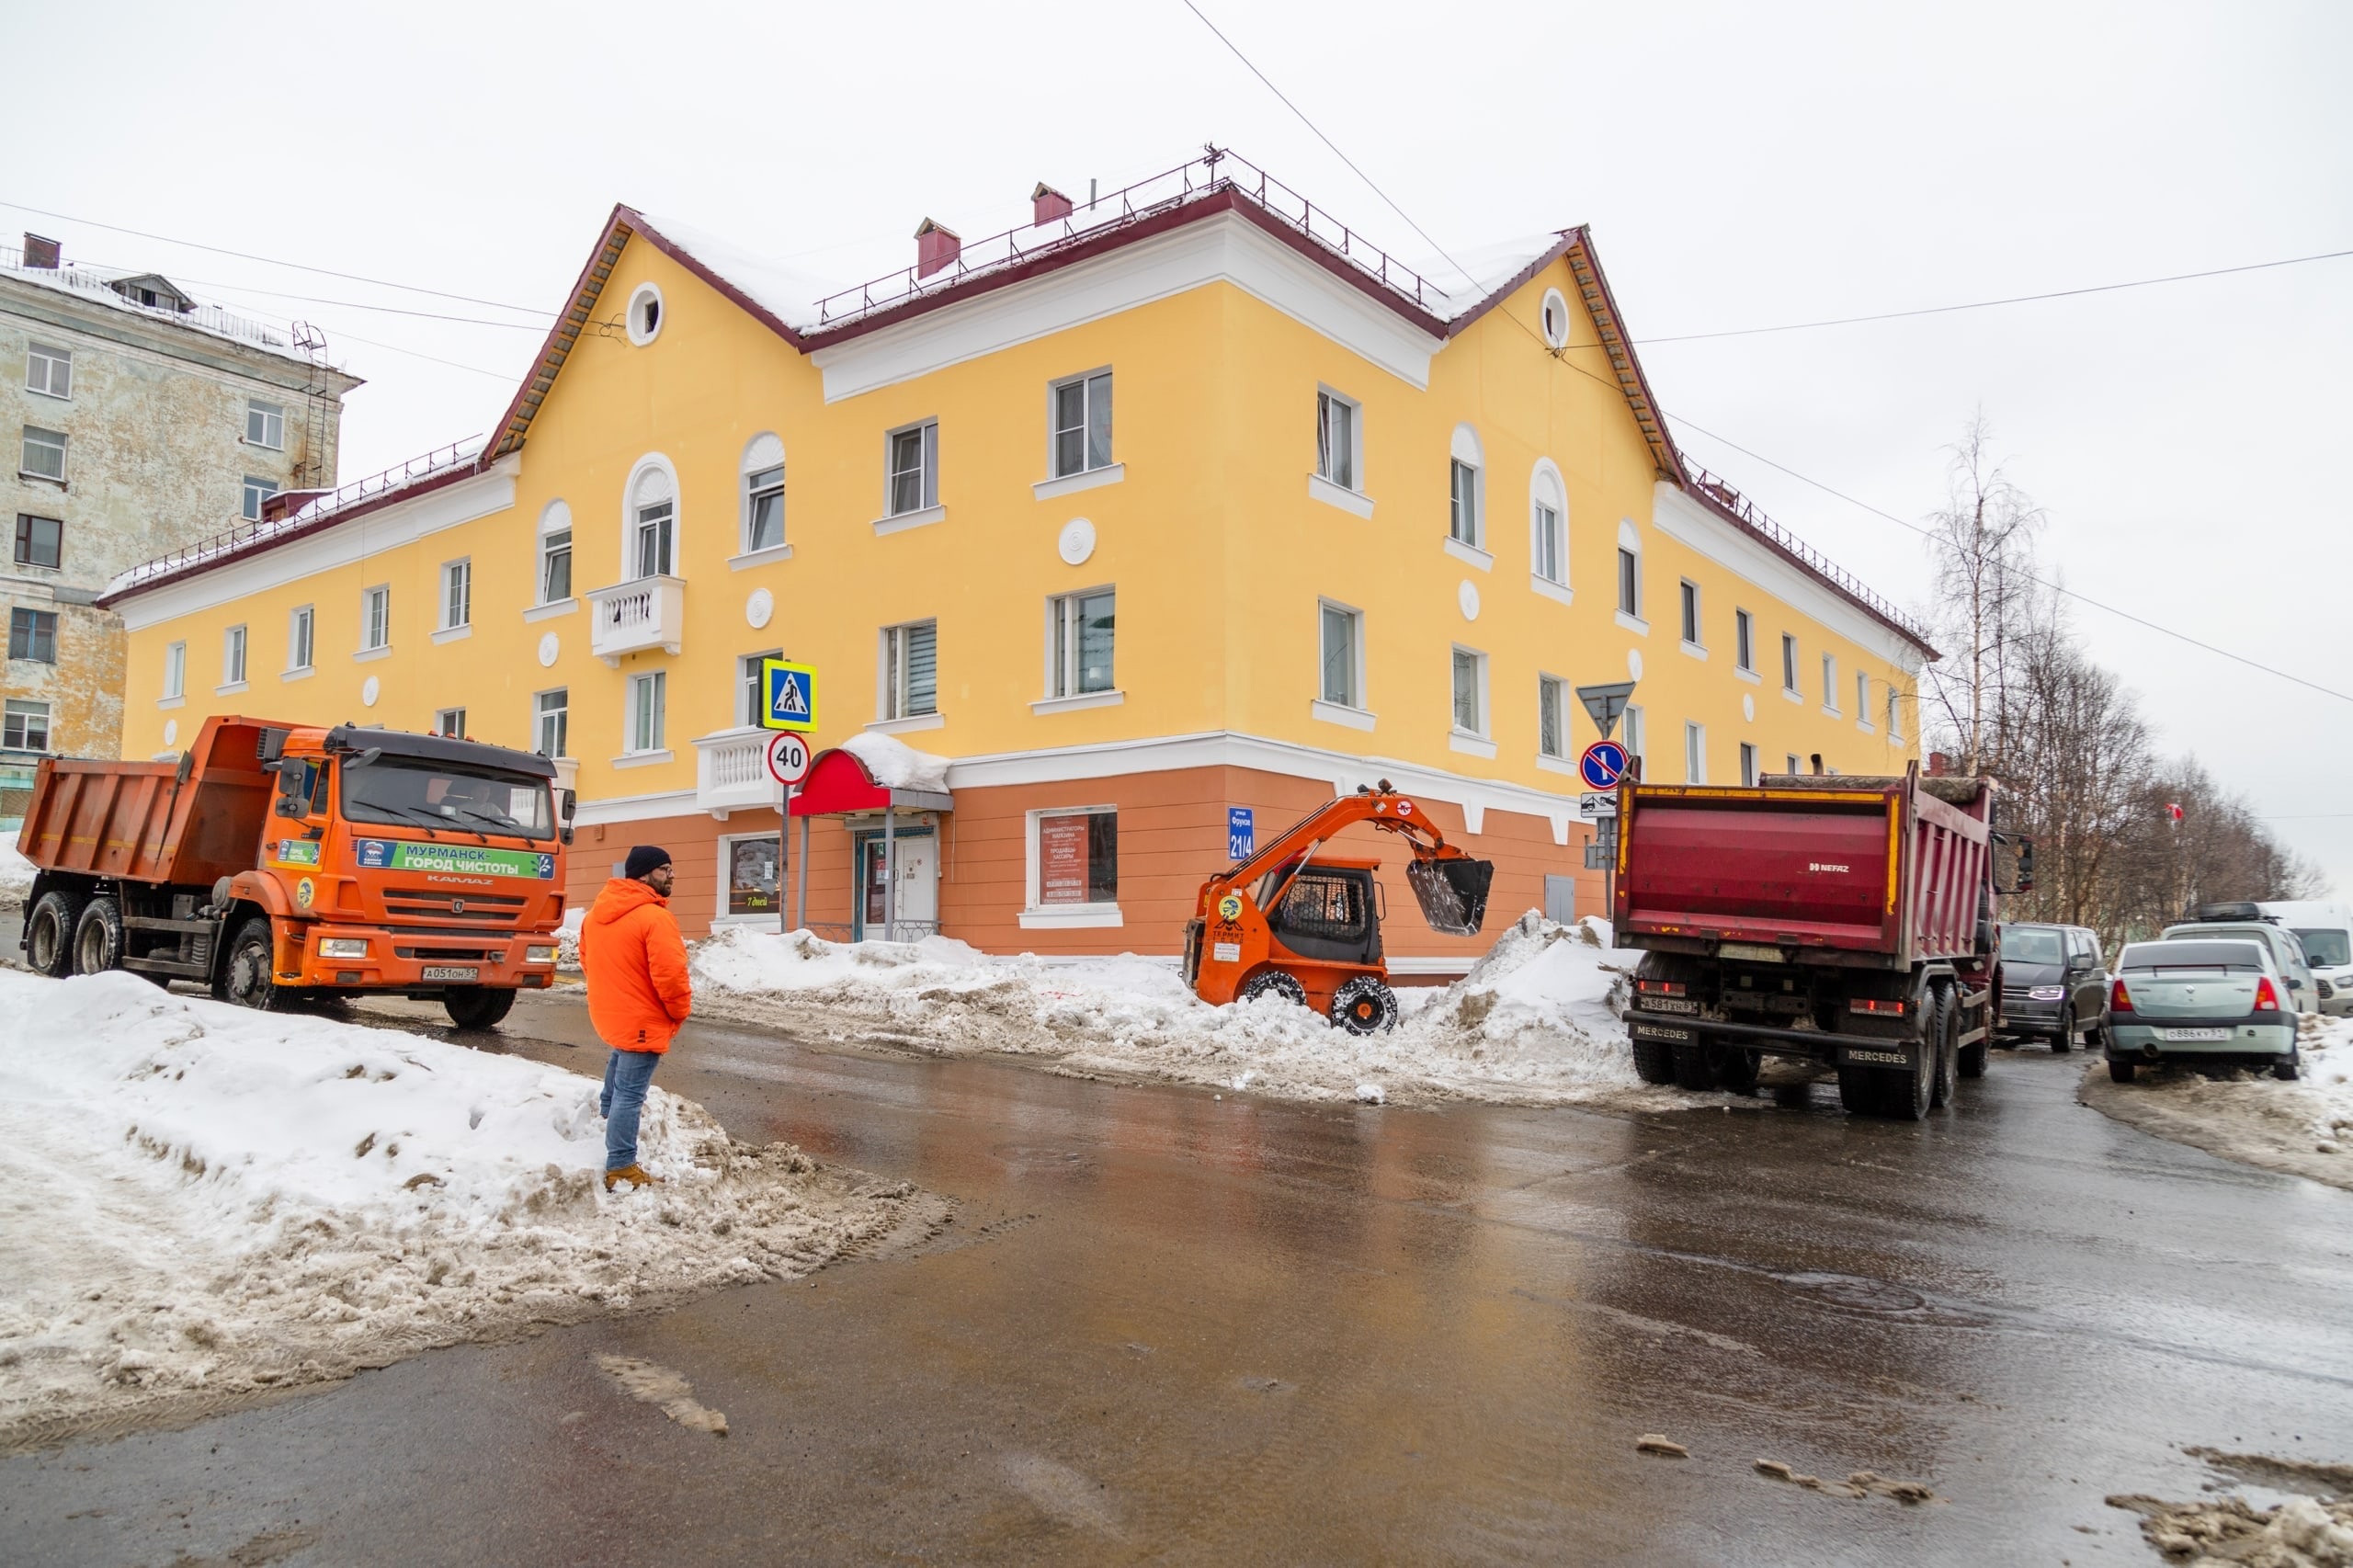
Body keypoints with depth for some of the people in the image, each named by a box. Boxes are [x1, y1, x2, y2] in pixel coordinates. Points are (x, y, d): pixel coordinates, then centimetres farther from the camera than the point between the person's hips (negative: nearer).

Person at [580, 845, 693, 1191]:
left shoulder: (596, 912, 5)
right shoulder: (655, 917, -23)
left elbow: (588, 960, 16)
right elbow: (669, 974, -26)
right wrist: (681, 1009, -9)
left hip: (608, 1012, 9)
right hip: (642, 1020, -9)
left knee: (619, 1059, 37)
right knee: (630, 1094, -4)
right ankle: (621, 1170, 0)